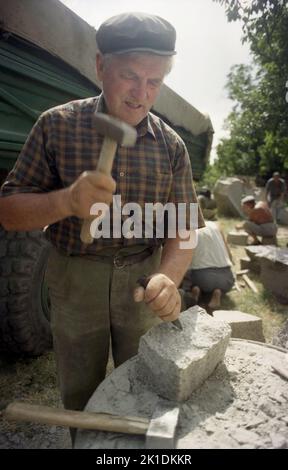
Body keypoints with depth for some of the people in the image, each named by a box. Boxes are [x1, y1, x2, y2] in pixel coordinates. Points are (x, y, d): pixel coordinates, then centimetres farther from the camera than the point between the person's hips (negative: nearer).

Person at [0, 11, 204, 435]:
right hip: (74, 283, -1)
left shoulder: (171, 145, -4)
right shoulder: (57, 125, -9)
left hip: (143, 281, 2)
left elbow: (184, 225, -4)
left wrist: (168, 277, -26)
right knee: (79, 399, 19)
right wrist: (66, 200, -31)